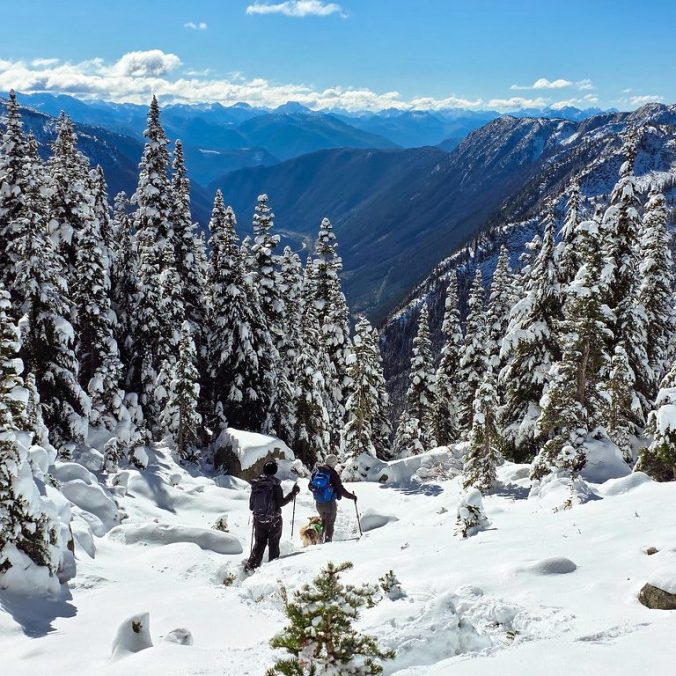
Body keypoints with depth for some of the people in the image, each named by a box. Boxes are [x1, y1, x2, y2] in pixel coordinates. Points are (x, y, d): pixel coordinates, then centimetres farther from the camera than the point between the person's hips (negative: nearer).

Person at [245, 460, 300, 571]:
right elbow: (281, 502, -16)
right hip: (274, 520, -3)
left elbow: (251, 506, 3)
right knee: (273, 544, 11)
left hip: (258, 520, 3)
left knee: (259, 543, 16)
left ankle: (251, 565, 8)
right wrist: (293, 493, -9)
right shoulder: (275, 485, -16)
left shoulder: (255, 484, -3)